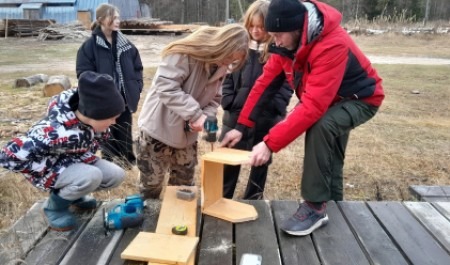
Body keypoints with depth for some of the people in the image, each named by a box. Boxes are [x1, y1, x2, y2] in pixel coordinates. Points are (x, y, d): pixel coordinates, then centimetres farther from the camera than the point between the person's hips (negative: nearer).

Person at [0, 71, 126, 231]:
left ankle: (73, 193, 16)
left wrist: (87, 156, -4)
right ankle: (55, 206, -4)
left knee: (117, 175, -8)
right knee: (91, 176, -33)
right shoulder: (57, 133, -40)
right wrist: (52, 169, -26)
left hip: (76, 161, 7)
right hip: (51, 168, -7)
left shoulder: (92, 116, -19)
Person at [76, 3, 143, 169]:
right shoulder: (89, 46, -8)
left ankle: (127, 162, 30)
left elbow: (137, 67, 10)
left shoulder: (125, 43, 6)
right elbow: (84, 74, -11)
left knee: (125, 132, 14)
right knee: (107, 134, 9)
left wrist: (136, 87, 0)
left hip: (124, 98, 4)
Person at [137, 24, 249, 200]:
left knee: (184, 185, 16)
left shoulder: (221, 67, 1)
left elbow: (214, 99, 5)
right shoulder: (186, 54, -21)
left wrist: (205, 117, -16)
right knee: (151, 185, 8)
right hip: (159, 128, -6)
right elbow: (166, 87, -27)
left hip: (187, 133, 6)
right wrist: (196, 114, -30)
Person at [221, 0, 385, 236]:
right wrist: (241, 126, -18)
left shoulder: (332, 46, -38)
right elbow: (265, 82, -12)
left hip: (359, 99, -8)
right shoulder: (288, 42, -14)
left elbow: (313, 106, -44)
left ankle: (315, 206, -22)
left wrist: (270, 143, -46)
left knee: (320, 126, -35)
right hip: (330, 98, 8)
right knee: (330, 162, 16)